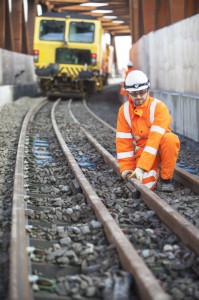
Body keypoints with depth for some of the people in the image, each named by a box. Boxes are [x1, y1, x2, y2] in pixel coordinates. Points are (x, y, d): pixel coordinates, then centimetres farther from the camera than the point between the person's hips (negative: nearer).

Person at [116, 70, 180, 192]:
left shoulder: (159, 107, -22)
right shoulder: (124, 110, -7)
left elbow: (155, 138, -31)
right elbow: (123, 140, -5)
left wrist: (141, 167, -38)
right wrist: (126, 168, -11)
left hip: (161, 147, -2)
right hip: (142, 149, 2)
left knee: (170, 138, -38)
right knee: (145, 184, -22)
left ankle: (166, 178, -15)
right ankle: (155, 167, 15)